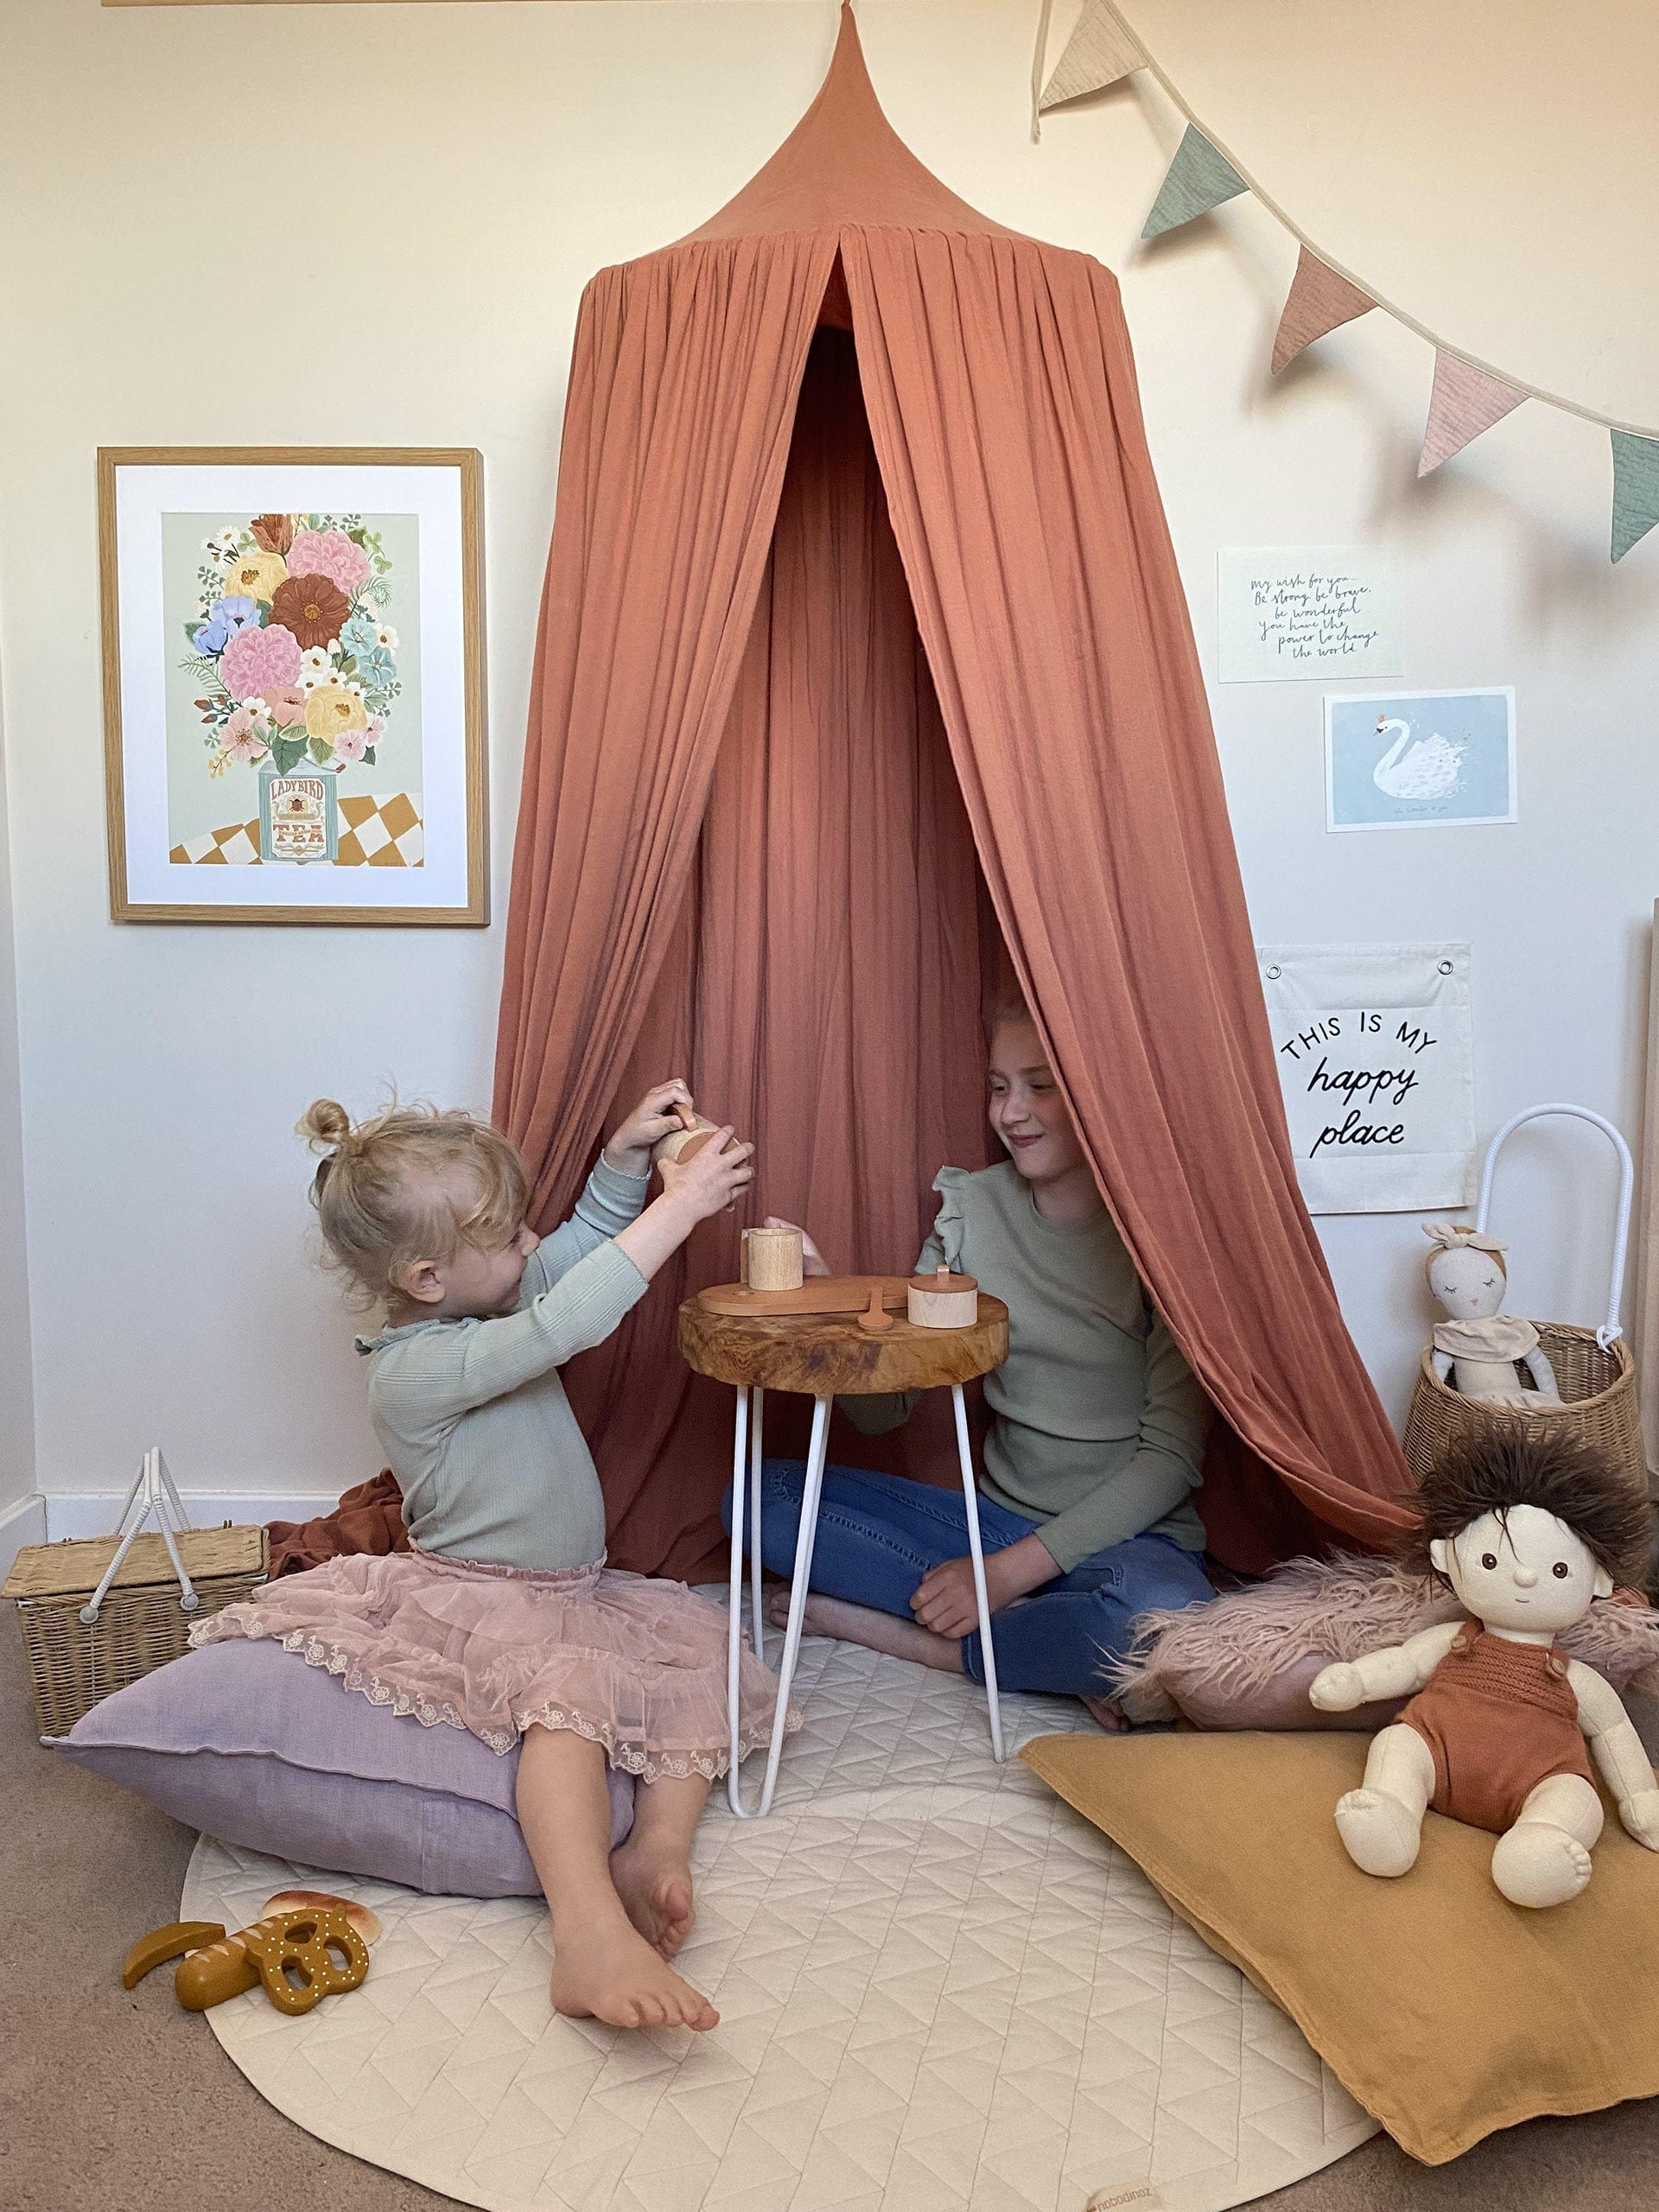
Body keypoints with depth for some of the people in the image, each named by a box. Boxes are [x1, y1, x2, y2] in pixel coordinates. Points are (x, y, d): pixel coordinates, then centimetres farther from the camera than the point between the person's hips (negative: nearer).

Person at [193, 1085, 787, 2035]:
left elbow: (584, 1241, 13)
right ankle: (592, 1939, -51)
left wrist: (628, 1154, -7)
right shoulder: (420, 1368, -24)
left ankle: (657, 1843, -23)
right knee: (568, 1686, -37)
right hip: (481, 1599, -9)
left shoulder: (487, 1303, 4)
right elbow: (563, 1324, -37)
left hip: (580, 1590, 10)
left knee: (703, 1649, -7)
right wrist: (680, 1205, -35)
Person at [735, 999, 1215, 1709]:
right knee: (761, 1493, -10)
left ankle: (904, 1635, -15)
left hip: (1127, 1535, -5)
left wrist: (1011, 1570, -18)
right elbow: (882, 1412, 1)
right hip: (998, 1515, 5)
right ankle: (1035, 1630, -15)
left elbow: (1172, 1453, -13)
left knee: (1159, 1617, -40)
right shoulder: (972, 1206, 2)